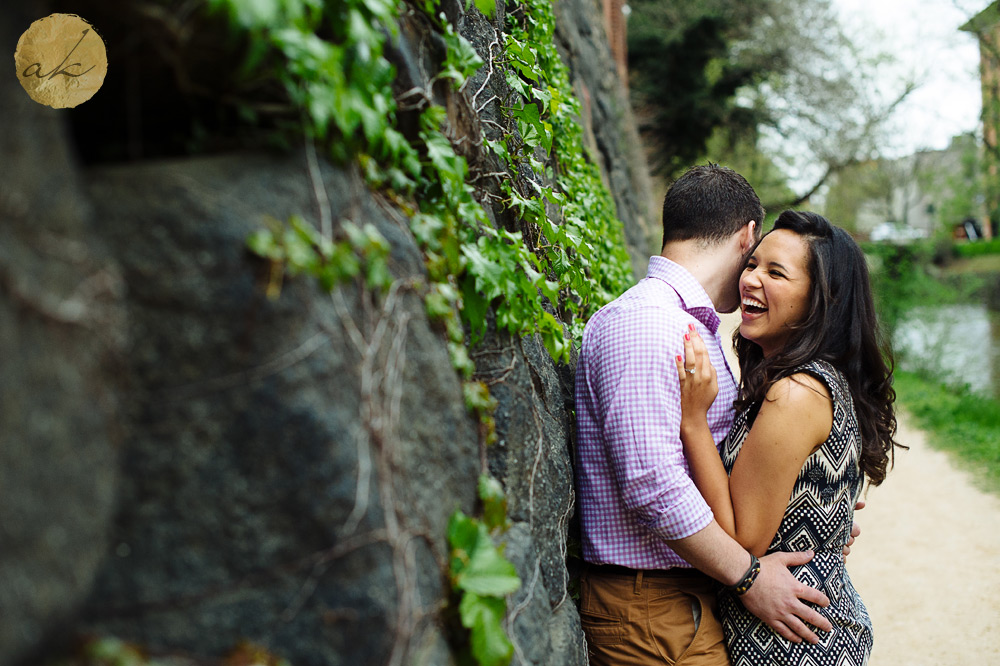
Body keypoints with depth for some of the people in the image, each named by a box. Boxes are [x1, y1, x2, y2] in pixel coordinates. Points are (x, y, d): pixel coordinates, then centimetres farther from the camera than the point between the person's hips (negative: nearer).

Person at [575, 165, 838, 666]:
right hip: (650, 608, -9)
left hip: (695, 596, 10)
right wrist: (748, 576, -17)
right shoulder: (642, 324, -18)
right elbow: (652, 484, -24)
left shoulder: (694, 326, 17)